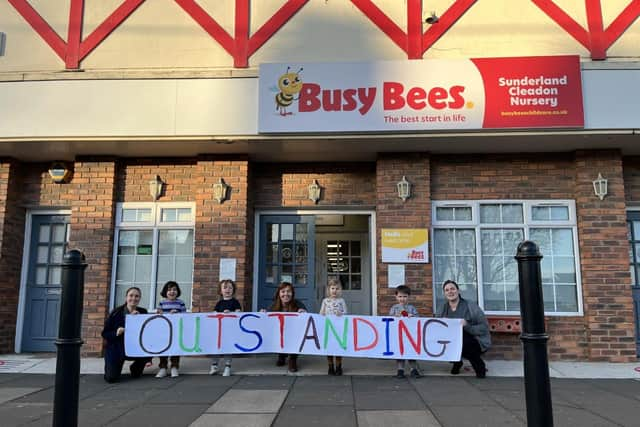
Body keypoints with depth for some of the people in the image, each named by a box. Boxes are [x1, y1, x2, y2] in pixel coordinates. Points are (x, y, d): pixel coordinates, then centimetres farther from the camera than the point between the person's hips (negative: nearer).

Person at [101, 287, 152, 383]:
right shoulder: (116, 313, -9)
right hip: (115, 348, -2)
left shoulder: (143, 312, -4)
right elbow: (105, 333, -8)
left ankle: (136, 369, 6)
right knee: (112, 378, -19)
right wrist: (116, 333, -23)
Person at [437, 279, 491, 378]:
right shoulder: (444, 309, 1)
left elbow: (484, 327, -14)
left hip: (476, 342, -4)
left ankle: (479, 364, -5)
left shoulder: (470, 306, -11)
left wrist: (467, 326, -28)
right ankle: (456, 361, 10)